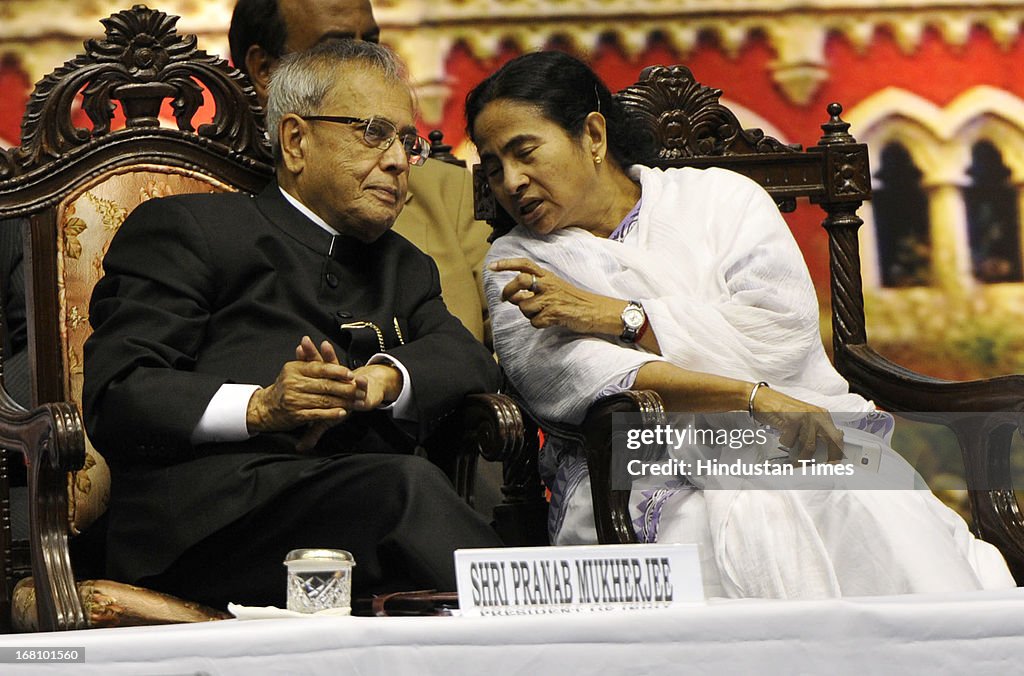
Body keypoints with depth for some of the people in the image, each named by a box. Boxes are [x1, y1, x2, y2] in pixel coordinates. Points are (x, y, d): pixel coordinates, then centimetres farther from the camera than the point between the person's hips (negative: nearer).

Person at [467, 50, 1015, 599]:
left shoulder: (719, 198, 16)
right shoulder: (517, 262, 15)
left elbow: (783, 329, -2)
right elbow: (556, 375, -7)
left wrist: (618, 317, -6)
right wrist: (753, 399, -19)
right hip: (645, 467, -1)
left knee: (875, 506, -32)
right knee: (745, 520, -35)